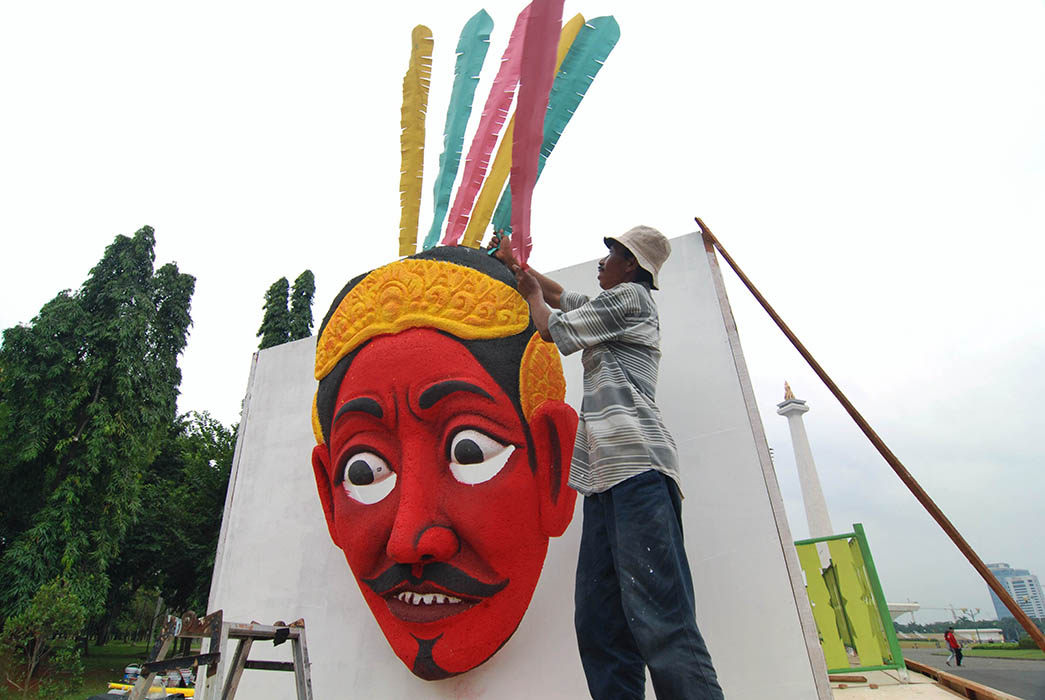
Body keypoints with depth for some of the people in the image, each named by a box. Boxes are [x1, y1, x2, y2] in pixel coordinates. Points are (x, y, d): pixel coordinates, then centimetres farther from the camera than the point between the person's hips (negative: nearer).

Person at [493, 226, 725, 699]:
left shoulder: (629, 296, 6)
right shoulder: (614, 308, 33)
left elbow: (552, 328, 7)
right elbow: (562, 296, 44)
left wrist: (533, 294, 27)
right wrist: (515, 262, 53)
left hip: (636, 464, -10)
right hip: (608, 472, 10)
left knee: (659, 620, -18)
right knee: (598, 621, 0)